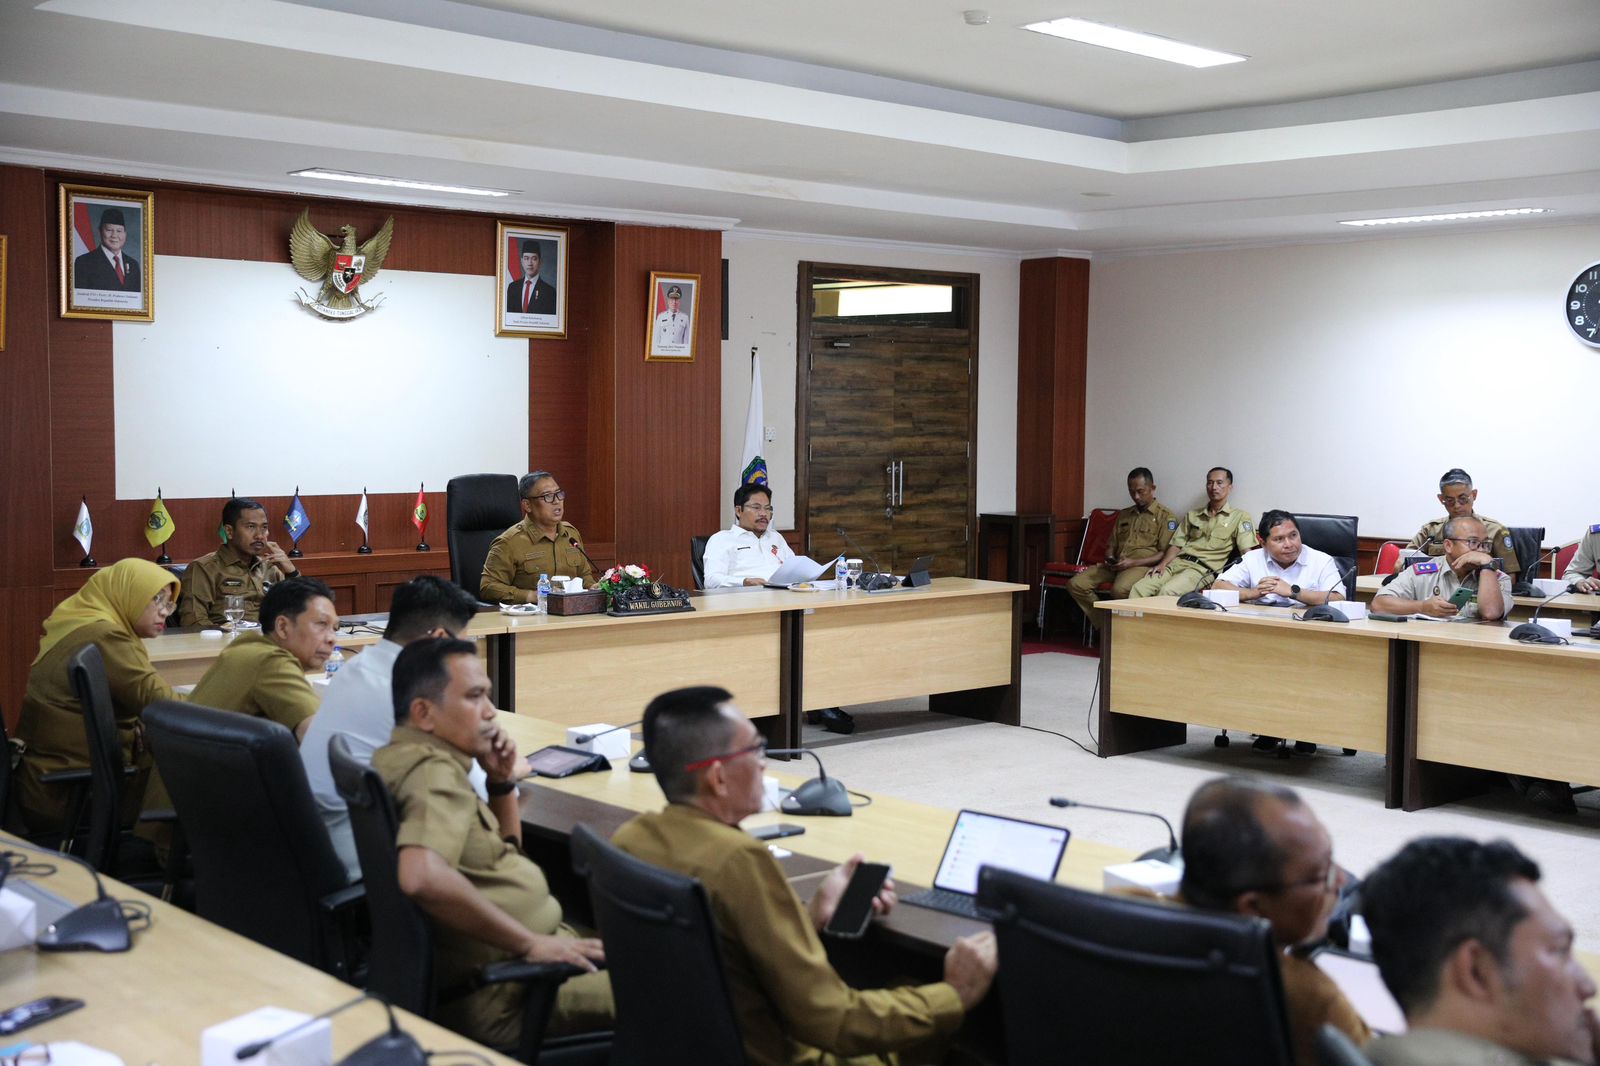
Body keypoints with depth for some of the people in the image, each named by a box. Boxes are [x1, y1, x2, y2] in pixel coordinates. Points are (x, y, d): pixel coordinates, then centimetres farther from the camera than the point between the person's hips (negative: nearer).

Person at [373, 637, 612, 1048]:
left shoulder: (410, 758, 13)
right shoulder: (433, 771, -18)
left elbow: (505, 850, 25)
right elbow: (422, 876, -38)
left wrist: (502, 782, 6)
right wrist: (530, 943, -28)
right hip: (507, 1001, -11)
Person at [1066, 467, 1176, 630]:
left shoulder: (1165, 516, 4)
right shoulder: (1123, 515, 26)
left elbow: (1165, 554, -4)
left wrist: (1133, 562, -15)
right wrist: (1109, 559, 5)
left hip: (1143, 565, -7)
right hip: (1116, 566, 7)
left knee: (1120, 589, -39)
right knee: (1076, 584, -15)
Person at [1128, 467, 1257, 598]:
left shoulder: (1240, 517, 9)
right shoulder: (1192, 515, 25)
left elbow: (1246, 552, -1)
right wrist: (1163, 564, 0)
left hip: (1204, 569, -5)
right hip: (1178, 562, 5)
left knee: (1167, 591, -34)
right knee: (1138, 588, -21)